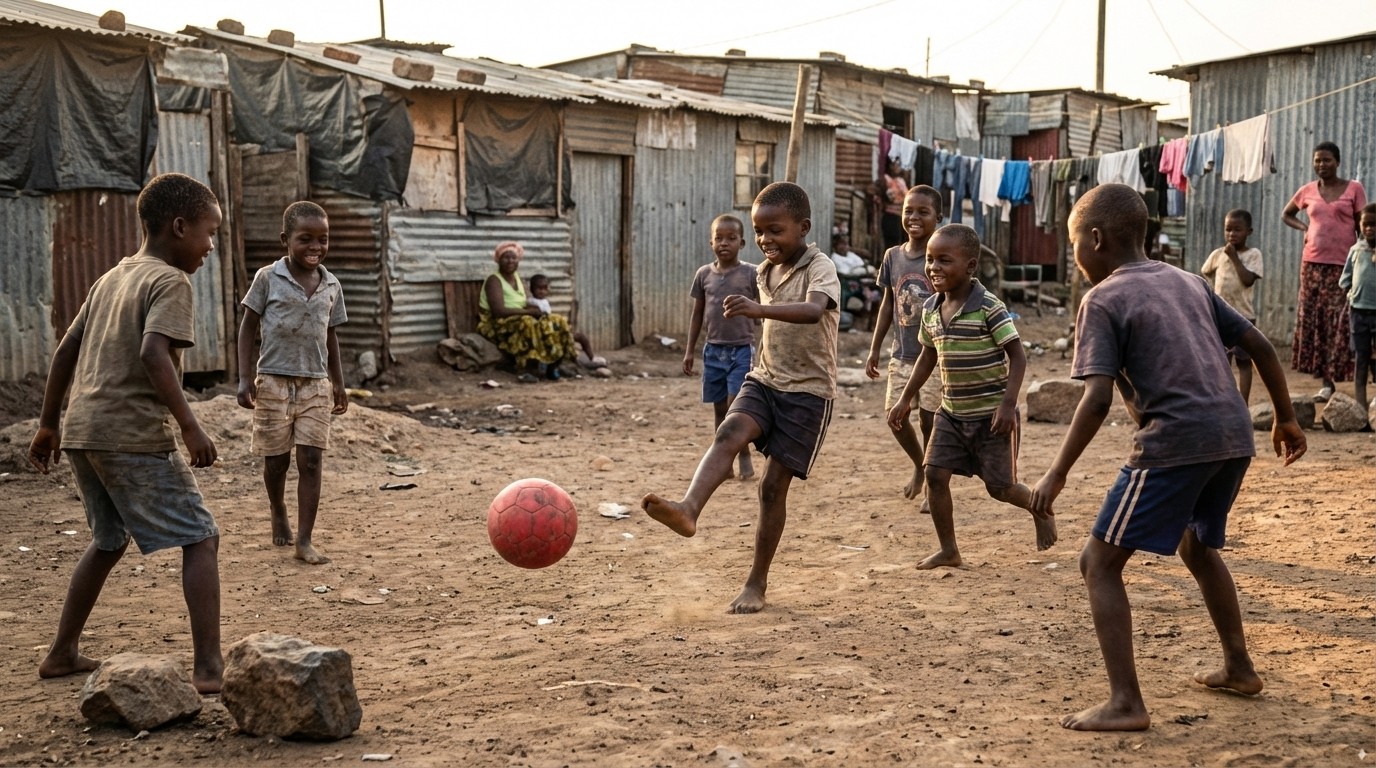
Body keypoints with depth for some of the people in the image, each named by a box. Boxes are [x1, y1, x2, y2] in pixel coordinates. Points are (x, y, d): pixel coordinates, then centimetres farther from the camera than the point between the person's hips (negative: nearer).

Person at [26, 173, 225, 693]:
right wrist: (190, 426, -21)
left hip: (81, 431, 9)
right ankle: (208, 666, -11)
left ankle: (62, 654, 31)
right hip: (134, 436, -9)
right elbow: (153, 355, -22)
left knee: (108, 541, 25)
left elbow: (65, 351, 20)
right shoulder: (171, 282, -7)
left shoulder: (111, 277, 19)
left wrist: (48, 424, 25)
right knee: (200, 539, -3)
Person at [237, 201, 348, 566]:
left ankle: (305, 539, -4)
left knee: (311, 460, -5)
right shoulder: (268, 278, -5)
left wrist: (338, 383, 14)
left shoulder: (332, 286, 5)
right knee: (276, 459, 8)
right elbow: (248, 327, -2)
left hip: (315, 384, 2)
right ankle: (279, 516, 35)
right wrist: (245, 378, -8)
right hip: (273, 380, -2)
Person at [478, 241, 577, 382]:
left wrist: (535, 309, -13)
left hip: (519, 319, 8)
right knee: (528, 323, -38)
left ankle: (551, 365, -7)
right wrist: (529, 311, -23)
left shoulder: (518, 278, 13)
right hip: (497, 325, -8)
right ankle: (524, 370, -37)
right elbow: (498, 311, -25)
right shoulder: (494, 280, -12)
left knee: (557, 322, -9)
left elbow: (525, 305, 11)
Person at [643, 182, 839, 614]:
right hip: (764, 381, 6)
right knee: (729, 433, -25)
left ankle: (757, 584, 7)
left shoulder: (820, 269, -13)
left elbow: (813, 310, -36)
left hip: (809, 391, -6)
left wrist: (759, 310, -50)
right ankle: (688, 510, -47)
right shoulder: (765, 273, 10)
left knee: (774, 485, -5)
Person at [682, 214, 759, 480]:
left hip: (742, 349, -4)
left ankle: (744, 457, 5)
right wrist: (690, 351, 10)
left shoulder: (750, 273, -4)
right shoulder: (704, 274, 5)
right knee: (719, 409, 9)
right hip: (714, 349, 4)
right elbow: (697, 313, 13)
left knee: (735, 405, -12)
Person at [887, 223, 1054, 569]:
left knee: (999, 486, 3)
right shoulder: (930, 308, 2)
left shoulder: (989, 308, -17)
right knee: (935, 475, -5)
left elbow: (1017, 356, -15)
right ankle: (948, 550, 8)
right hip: (951, 413, 6)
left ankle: (1040, 508, 36)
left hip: (991, 414, -6)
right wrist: (905, 398, 15)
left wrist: (1008, 404, -23)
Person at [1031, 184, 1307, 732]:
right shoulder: (1189, 281, 18)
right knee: (1197, 546, 31)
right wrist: (1286, 419, 26)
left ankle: (1125, 703, -5)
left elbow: (1097, 399, -13)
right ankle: (1239, 667, 41)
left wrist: (1057, 473, -9)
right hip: (1234, 436, 8)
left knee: (1100, 562, 1)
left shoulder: (1103, 300, -2)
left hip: (1173, 442, -8)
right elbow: (1259, 346, 16)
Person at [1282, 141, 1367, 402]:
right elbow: (1286, 215, 25)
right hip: (1313, 263, 3)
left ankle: (1330, 381, -4)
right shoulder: (1308, 191, 9)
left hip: (1344, 264, -3)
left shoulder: (1354, 189, 1)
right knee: (1313, 321, 1)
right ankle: (1326, 382, 8)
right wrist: (1304, 228, 6)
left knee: (1339, 323, -8)